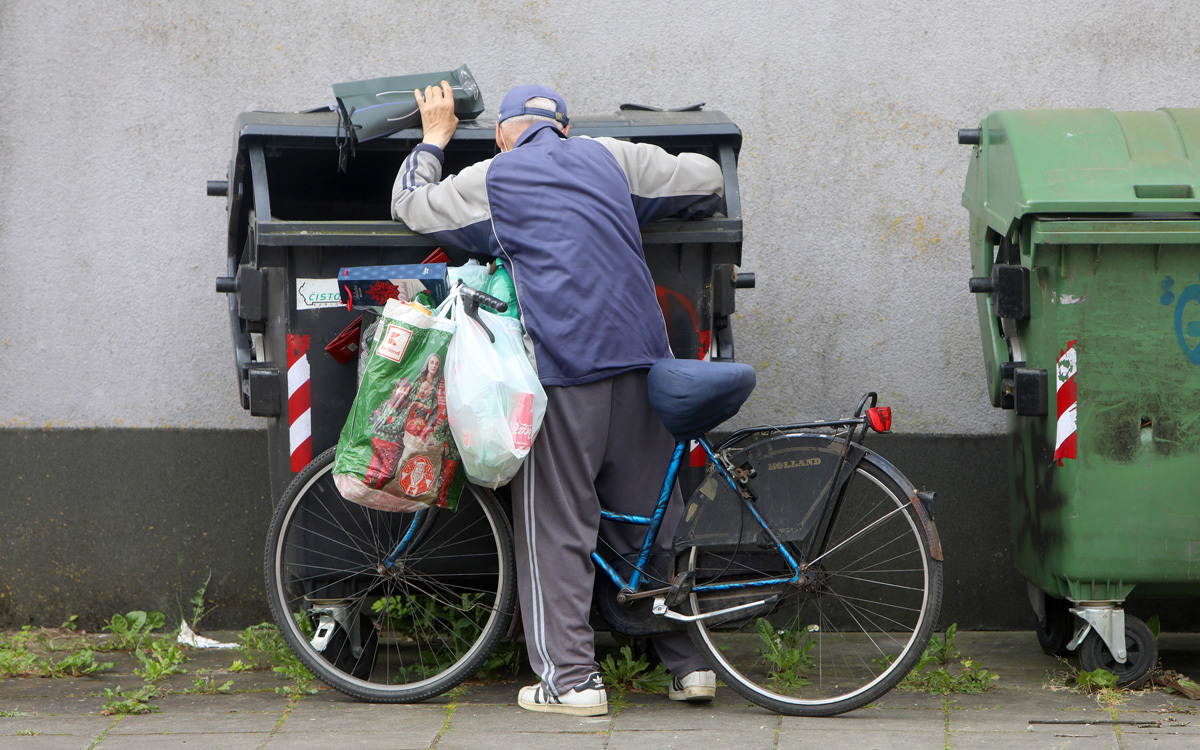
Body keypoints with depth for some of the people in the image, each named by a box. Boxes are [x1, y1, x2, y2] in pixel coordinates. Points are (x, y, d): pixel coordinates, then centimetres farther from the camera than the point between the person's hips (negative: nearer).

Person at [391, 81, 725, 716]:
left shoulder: (490, 179, 8)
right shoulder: (610, 158, 16)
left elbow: (408, 205, 21)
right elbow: (705, 178, 22)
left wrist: (434, 140, 35)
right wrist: (640, 211, 40)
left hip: (561, 366, -4)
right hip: (640, 355, 4)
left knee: (555, 527, 1)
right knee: (650, 517, 12)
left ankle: (570, 679, -3)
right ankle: (690, 665, 14)